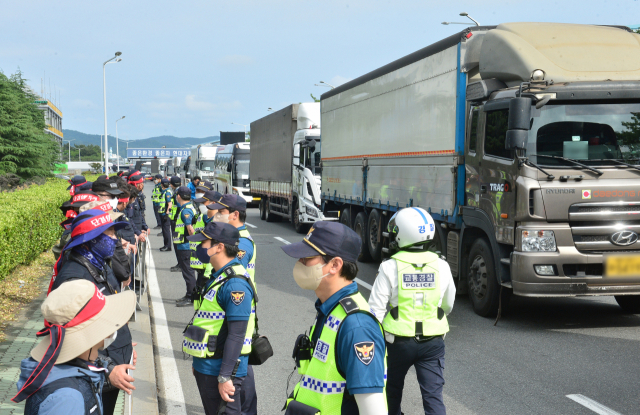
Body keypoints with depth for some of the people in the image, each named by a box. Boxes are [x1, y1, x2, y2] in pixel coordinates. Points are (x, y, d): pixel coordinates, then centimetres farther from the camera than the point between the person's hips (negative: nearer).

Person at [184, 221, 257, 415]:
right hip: (206, 368, 10)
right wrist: (198, 362, 23)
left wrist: (225, 377, -25)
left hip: (220, 371, -10)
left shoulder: (235, 284, -22)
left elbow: (236, 334, -25)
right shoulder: (218, 277, 11)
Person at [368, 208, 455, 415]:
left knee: (393, 390, 21)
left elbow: (376, 310, -12)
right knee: (433, 395, 2)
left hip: (399, 341, -1)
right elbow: (448, 305, 11)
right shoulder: (441, 266, -2)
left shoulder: (390, 267, -12)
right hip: (433, 342, 2)